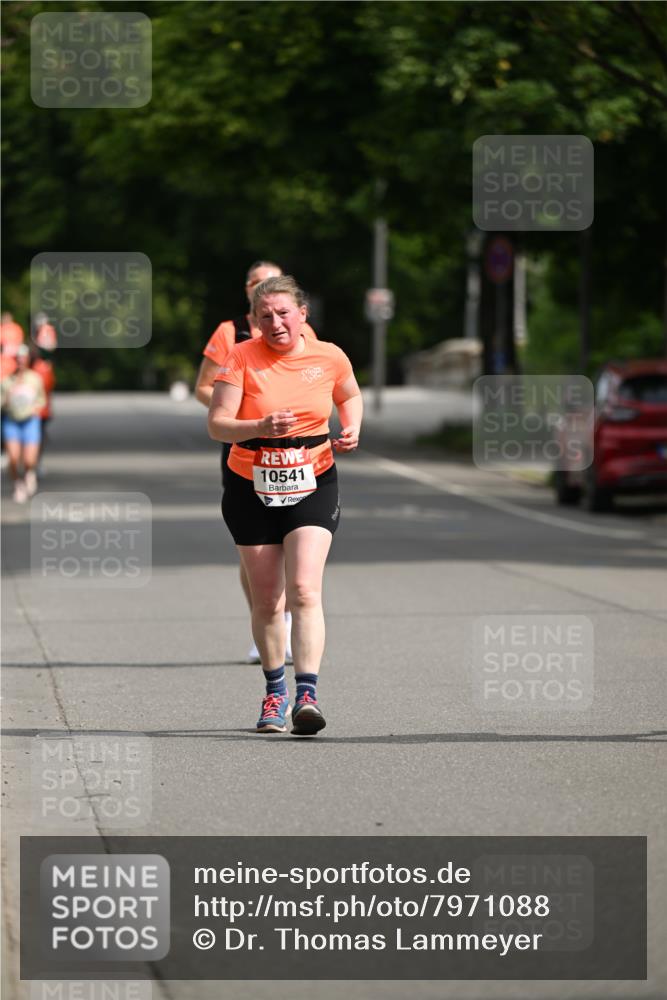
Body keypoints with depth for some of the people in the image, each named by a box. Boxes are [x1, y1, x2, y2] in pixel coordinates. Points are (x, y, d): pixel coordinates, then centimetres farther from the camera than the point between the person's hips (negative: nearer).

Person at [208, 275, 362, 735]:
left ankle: (307, 693, -24)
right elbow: (217, 424, -13)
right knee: (266, 601, 7)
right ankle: (275, 692, 27)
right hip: (251, 488, 1)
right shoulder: (241, 358, -8)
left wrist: (352, 429, 0)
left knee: (304, 590, -18)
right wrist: (262, 427, -30)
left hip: (313, 486, 0)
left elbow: (350, 396, 20)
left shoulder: (329, 357, -2)